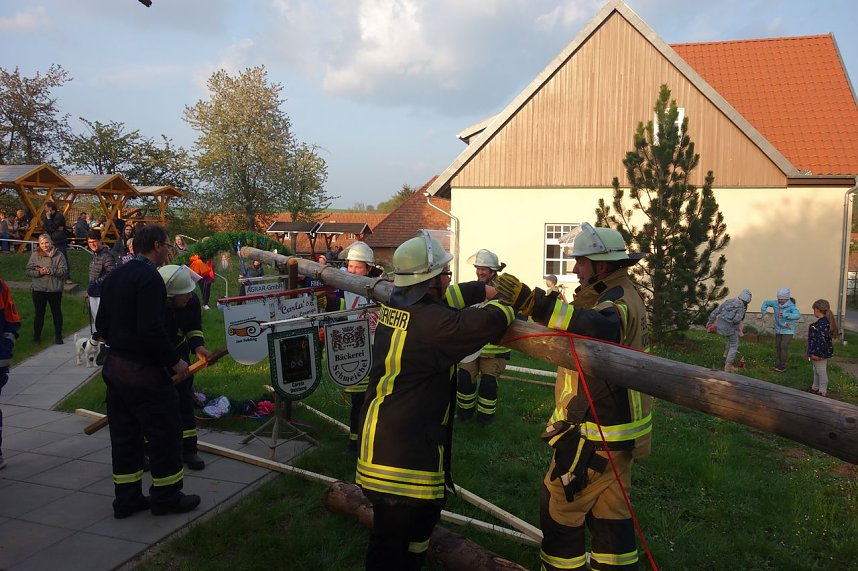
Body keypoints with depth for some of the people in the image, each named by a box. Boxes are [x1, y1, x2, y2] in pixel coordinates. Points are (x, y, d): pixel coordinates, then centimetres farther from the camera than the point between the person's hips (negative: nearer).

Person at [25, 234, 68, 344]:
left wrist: (50, 271, -20)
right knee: (39, 313, 10)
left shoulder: (58, 255, -3)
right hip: (38, 289, 1)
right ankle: (36, 335, 24)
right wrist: (38, 272, -16)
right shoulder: (35, 255, 2)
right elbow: (27, 270, 1)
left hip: (55, 289, -1)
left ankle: (58, 335, 21)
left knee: (57, 312, 10)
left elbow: (63, 271, -8)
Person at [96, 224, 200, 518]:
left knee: (124, 436, 15)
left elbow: (101, 324, 14)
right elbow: (151, 329, -25)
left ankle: (126, 499, 24)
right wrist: (175, 361, -16)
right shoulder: (150, 278, -17)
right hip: (144, 372, -9)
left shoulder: (115, 276, 10)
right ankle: (167, 496, 16)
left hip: (115, 369, 9)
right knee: (165, 433, 5)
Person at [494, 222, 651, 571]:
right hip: (618, 426, 10)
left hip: (596, 432, -10)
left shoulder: (619, 301, -22)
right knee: (609, 509, 20)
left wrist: (534, 303, -54)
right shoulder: (623, 295, 10)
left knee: (559, 504, 5)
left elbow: (600, 331, -46)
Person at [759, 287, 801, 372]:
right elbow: (766, 302, 13)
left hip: (788, 330, -6)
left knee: (784, 346, -13)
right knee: (777, 346, 10)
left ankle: (783, 366, -5)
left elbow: (798, 315, -37)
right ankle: (779, 363, 25)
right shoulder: (776, 303, -4)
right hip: (778, 329, 6)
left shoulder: (791, 306, -21)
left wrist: (785, 315, -44)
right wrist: (763, 313, 3)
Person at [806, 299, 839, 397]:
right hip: (819, 352, 10)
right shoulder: (825, 321, 7)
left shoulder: (822, 323, -25)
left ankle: (822, 392, 14)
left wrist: (817, 353, -26)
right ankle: (815, 388, 37)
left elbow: (822, 340, -29)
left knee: (821, 372, 3)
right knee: (816, 371, 23)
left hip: (820, 353, -10)